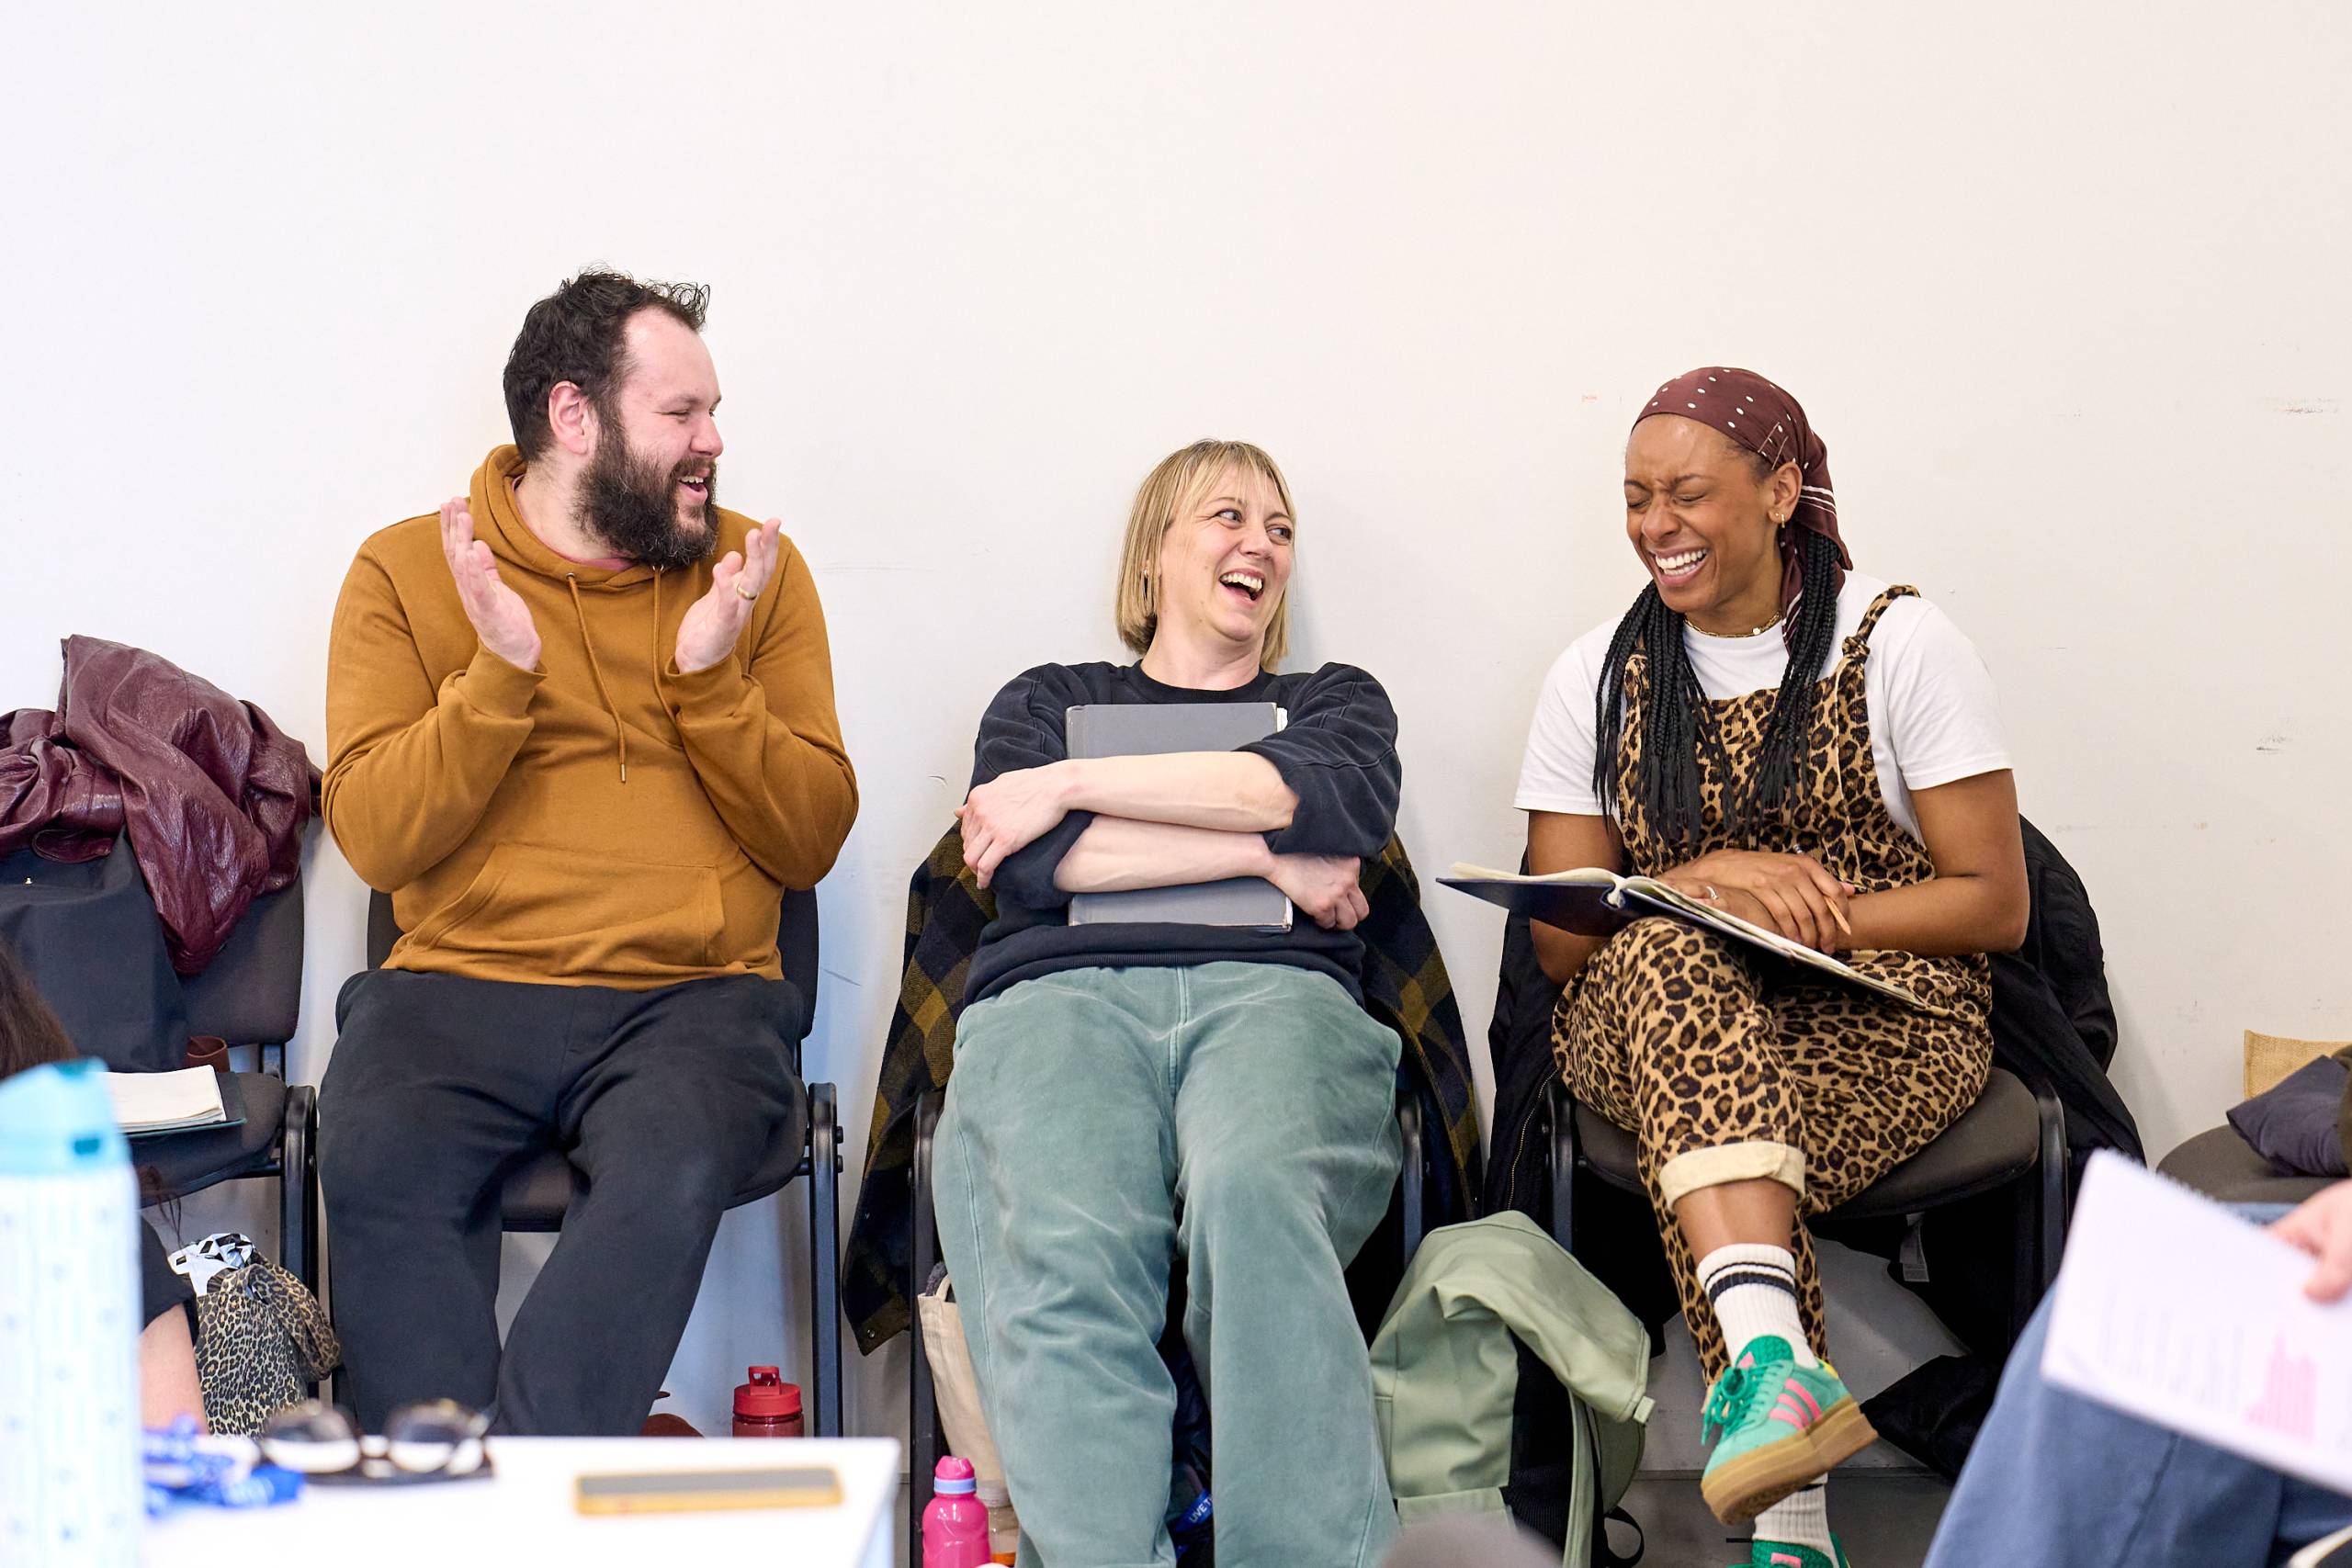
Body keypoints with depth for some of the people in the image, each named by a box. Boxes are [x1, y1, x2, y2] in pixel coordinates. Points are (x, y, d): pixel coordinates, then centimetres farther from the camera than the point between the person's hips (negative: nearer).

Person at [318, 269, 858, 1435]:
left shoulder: (754, 573, 13)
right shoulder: (409, 571, 10)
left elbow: (811, 842, 8)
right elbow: (374, 838, 1)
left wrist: (711, 681, -6)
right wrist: (500, 673, -11)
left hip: (692, 997, 0)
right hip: (461, 986, 0)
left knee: (673, 1168, -33)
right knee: (375, 1164, -32)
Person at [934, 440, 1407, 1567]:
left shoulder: (1332, 701, 31)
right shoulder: (1049, 700, 30)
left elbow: (1343, 801, 4)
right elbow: (1029, 866, 8)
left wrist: (1074, 784, 5)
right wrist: (1264, 853, 4)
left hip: (1271, 995, 0)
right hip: (1060, 995, 0)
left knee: (1256, 1192, -39)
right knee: (1063, 1248, -36)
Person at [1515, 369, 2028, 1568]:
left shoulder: (1899, 646, 2)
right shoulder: (1596, 679, 9)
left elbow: (1995, 905, -1)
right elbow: (1561, 942, 6)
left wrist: (1816, 916, -15)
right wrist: (1700, 884, -13)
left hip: (1882, 1014, -2)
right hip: (1651, 1011, 2)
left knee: (1699, 1143, -36)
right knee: (1667, 952, -37)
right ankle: (1775, 1353, -51)